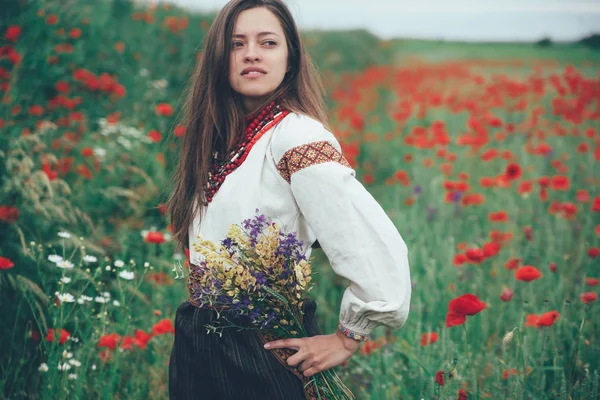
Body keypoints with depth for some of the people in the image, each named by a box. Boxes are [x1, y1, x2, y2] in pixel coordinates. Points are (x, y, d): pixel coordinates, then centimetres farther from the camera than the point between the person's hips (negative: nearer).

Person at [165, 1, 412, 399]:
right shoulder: (220, 140, 5)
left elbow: (378, 250, -27)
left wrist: (347, 339, -16)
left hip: (263, 355, -7)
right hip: (196, 347, 7)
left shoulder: (295, 136, -18)